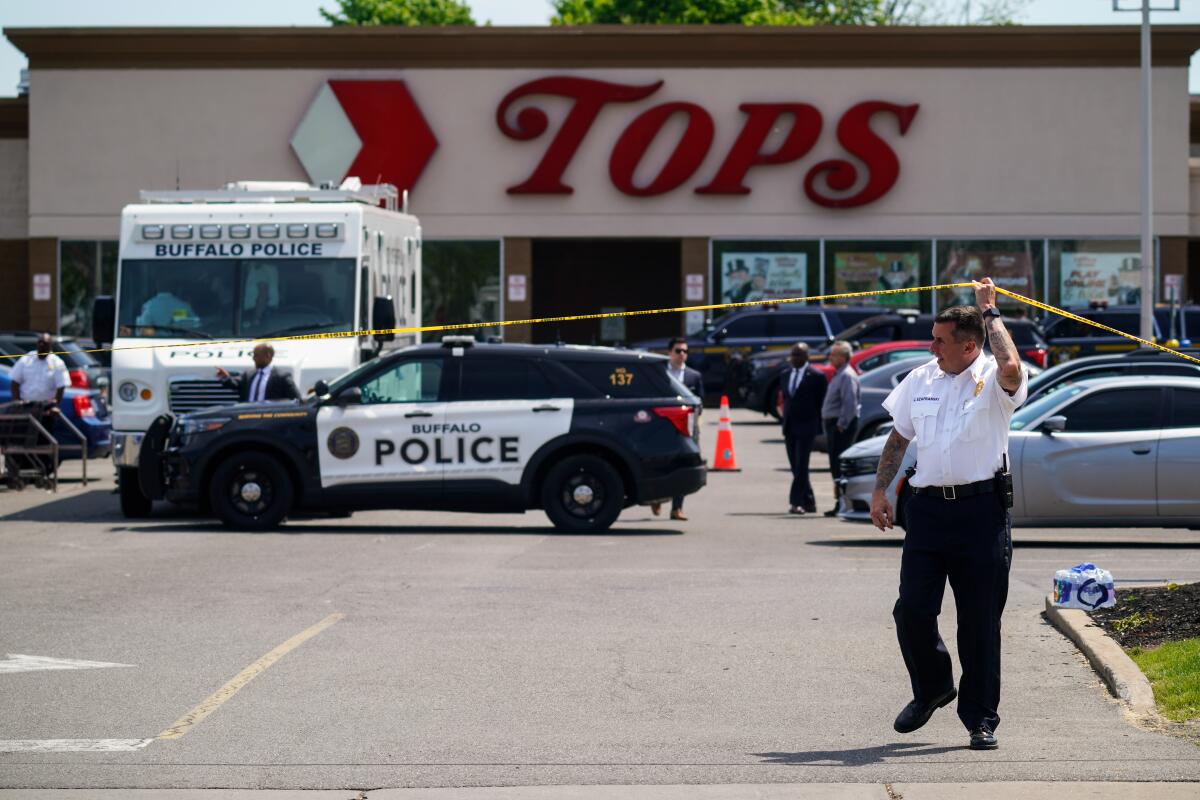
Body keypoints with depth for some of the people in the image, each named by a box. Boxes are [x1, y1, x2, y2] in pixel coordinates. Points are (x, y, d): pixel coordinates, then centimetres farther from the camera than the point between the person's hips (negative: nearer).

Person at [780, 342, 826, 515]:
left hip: (806, 427, -6)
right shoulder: (785, 376, 14)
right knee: (796, 468, 6)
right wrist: (786, 422, 13)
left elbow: (821, 403, -3)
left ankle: (796, 502, -15)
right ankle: (808, 503, 14)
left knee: (801, 466, -12)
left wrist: (818, 426, -5)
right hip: (789, 427, 6)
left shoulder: (816, 377, -5)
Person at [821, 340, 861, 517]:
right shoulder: (839, 375, 18)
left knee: (839, 466, -11)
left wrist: (841, 425, -21)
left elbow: (850, 403, -23)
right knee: (836, 466, 12)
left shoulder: (847, 376, -14)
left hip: (842, 427, -11)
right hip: (834, 425, 11)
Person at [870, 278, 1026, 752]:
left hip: (981, 511, -4)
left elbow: (1011, 369, -29)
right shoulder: (920, 380, 11)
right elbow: (898, 438, 21)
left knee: (980, 620, 1)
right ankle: (932, 689, 25)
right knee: (912, 610, -2)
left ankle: (980, 719, 11)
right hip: (927, 508, 4)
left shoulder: (991, 381, -4)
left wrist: (990, 311, -17)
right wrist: (880, 490, 15)